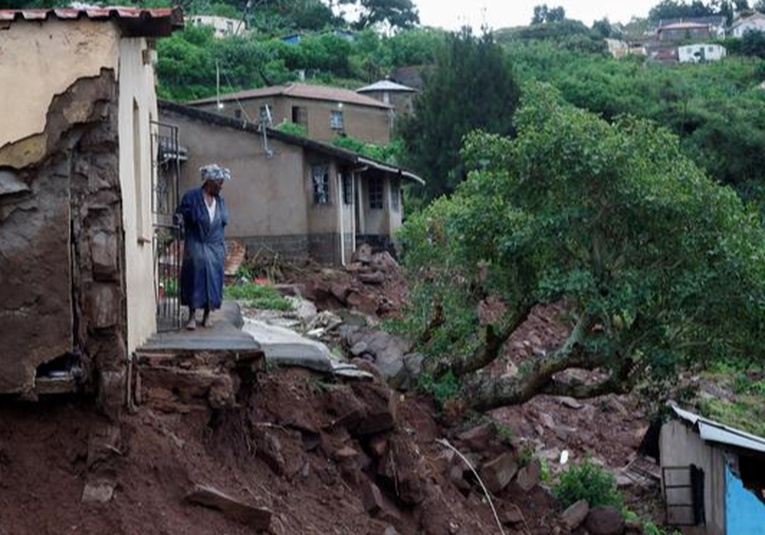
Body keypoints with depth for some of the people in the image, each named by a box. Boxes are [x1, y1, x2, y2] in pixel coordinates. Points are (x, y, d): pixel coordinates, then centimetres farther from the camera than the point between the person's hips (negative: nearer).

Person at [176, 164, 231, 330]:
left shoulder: (220, 201, 11)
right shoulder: (191, 197, -4)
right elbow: (180, 217, -2)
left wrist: (223, 248, 14)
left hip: (215, 248, 5)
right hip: (195, 246, -5)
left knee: (212, 279, 3)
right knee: (195, 277, -7)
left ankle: (207, 315, 13)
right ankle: (192, 316, -4)